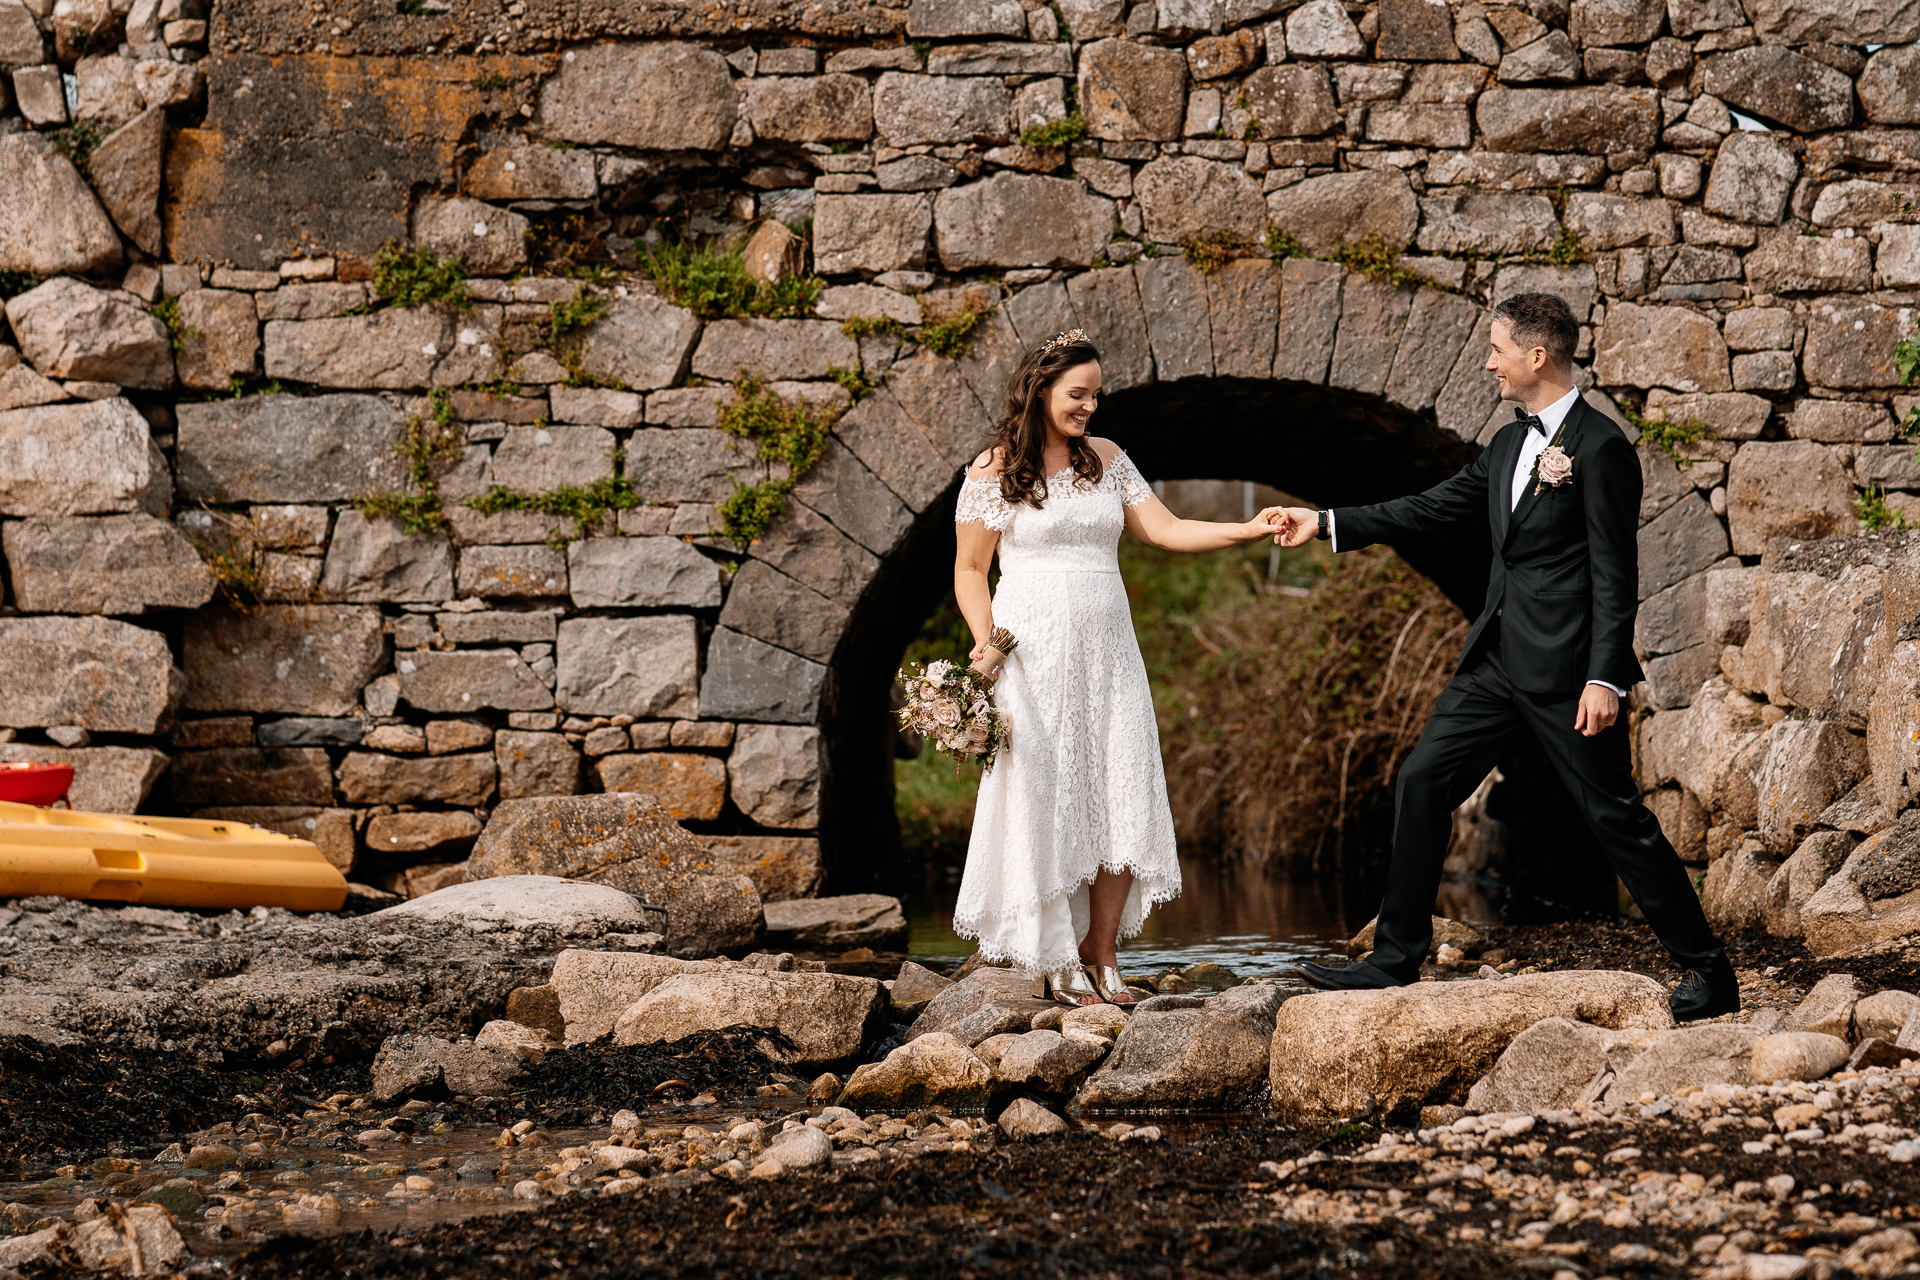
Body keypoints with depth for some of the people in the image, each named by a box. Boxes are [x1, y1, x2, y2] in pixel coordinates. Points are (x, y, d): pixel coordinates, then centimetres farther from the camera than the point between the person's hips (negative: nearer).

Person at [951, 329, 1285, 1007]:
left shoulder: (1105, 459, 11)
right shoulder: (992, 471, -2)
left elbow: (1164, 530, 7)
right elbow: (970, 570, 1)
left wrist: (1248, 530, -5)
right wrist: (985, 643, -13)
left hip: (1105, 652, 4)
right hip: (1032, 653, -4)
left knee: (1125, 802, -2)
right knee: (1045, 805, -3)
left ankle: (1100, 955, 9)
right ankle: (1051, 963, 6)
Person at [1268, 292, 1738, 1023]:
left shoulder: (1600, 447, -12)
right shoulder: (1509, 444, 14)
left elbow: (1614, 573, -15)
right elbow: (1434, 509, 20)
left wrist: (1604, 678, -21)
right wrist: (1325, 524, 18)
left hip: (1567, 667, -8)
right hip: (1500, 660, 8)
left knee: (1613, 815, -4)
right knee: (1422, 782, 4)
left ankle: (1706, 972, 6)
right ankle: (1396, 960, 10)